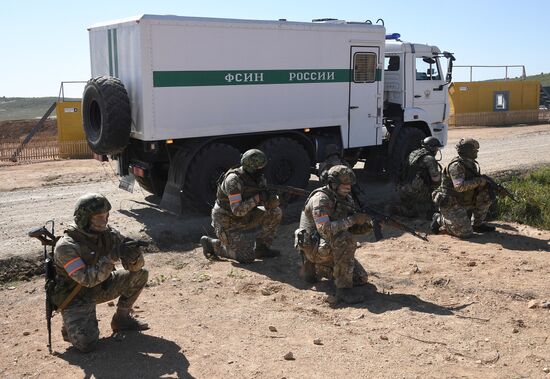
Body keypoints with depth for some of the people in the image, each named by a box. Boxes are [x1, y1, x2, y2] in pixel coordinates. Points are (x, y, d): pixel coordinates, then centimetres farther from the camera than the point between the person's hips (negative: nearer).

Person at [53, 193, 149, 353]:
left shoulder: (108, 234, -9)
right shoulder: (66, 246, -26)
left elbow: (136, 266, -8)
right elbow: (87, 279, -34)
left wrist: (133, 257, -32)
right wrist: (111, 257, -40)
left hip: (100, 287, 6)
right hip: (75, 298, -6)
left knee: (140, 274, -7)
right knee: (86, 343, -25)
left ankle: (122, 317, 10)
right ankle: (72, 326, 10)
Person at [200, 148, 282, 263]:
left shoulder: (259, 178, -5)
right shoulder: (233, 180, -28)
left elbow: (270, 204, 0)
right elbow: (238, 210, -33)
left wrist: (272, 199, -25)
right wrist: (257, 198, -30)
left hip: (244, 217, 8)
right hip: (226, 222, -8)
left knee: (276, 212, -5)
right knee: (247, 258, -11)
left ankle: (261, 248, 9)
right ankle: (211, 243, 6)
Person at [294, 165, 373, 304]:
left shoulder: (346, 199, 4)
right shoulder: (320, 199, -22)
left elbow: (352, 228, 8)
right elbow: (325, 230, -34)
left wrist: (366, 225, -14)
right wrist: (353, 219, -31)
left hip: (331, 247, 9)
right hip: (313, 246, -9)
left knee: (361, 278, 6)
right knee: (346, 240, -35)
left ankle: (315, 268, 20)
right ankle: (343, 289, -26)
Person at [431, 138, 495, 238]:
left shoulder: (471, 164, 8)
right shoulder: (456, 165, -20)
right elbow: (459, 186, -32)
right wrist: (478, 181, -25)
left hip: (463, 202, 9)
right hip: (450, 205, -9)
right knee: (466, 233, -14)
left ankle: (478, 224, 9)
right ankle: (440, 219, 6)